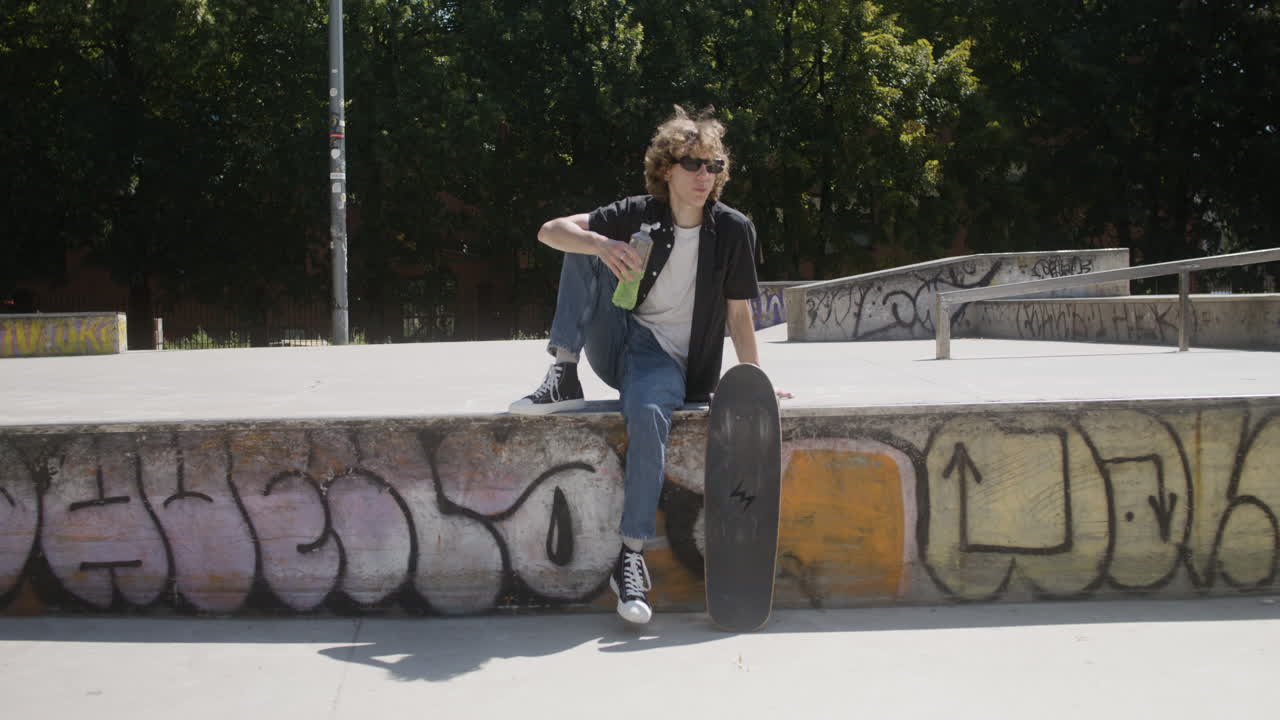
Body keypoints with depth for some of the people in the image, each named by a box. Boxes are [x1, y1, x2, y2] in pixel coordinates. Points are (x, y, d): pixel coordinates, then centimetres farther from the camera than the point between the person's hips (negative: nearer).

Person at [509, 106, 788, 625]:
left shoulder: (733, 230, -4)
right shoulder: (637, 216, -2)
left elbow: (739, 313, 2)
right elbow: (549, 231, -12)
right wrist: (604, 246, -31)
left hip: (671, 362, -3)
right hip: (618, 342, 3)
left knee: (647, 414, -38)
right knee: (585, 246, -13)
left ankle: (632, 557, -32)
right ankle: (564, 379, -20)